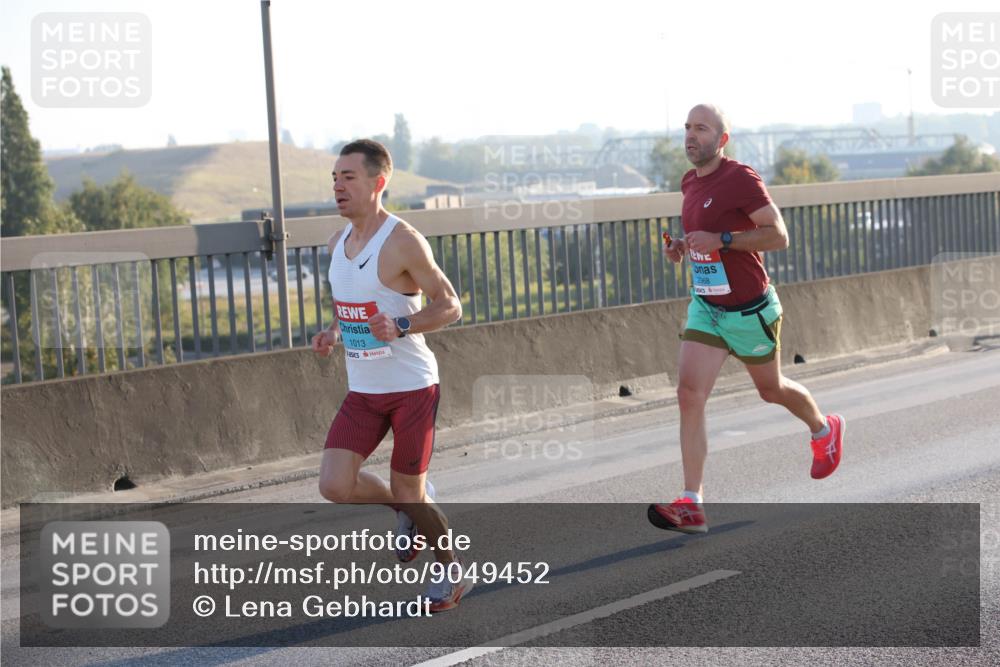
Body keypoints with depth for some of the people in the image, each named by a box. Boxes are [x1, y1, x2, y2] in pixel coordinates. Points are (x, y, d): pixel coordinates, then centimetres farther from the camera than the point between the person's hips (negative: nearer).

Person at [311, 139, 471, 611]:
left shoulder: (403, 242, -14)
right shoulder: (337, 243, 8)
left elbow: (449, 306, -11)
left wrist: (400, 328, -26)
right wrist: (332, 334, 3)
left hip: (411, 387, -6)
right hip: (362, 391, 6)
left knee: (407, 493, 0)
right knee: (334, 486, -7)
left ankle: (453, 570, 26)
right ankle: (409, 508, 22)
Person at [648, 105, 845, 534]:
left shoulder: (740, 179, -17)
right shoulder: (690, 183, 7)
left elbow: (779, 236, -19)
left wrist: (720, 240, -27)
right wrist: (682, 247, 4)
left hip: (750, 310, -6)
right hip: (705, 307, 6)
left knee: (771, 390, 16)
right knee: (689, 394, -11)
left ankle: (824, 431, 50)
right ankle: (691, 506, -14)